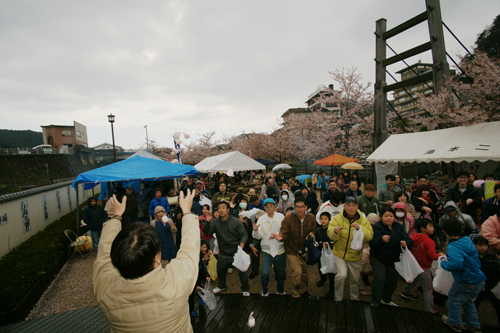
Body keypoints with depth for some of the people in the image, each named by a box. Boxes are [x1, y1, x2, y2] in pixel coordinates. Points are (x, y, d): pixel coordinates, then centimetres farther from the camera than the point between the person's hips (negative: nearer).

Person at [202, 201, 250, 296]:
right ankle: (222, 286, 51)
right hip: (223, 253, 4)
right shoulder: (215, 222, -4)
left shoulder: (235, 221, -12)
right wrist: (208, 222, -26)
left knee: (242, 271, -1)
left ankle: (245, 289, 27)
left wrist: (242, 242, -28)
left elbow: (244, 234, -9)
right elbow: (206, 232, -11)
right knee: (220, 271, 21)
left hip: (236, 252, -3)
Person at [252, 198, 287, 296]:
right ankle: (264, 291, 21)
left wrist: (277, 235, -24)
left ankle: (281, 291, 42)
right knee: (265, 273, -8)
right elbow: (258, 236, -8)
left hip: (280, 250, 0)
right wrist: (256, 230, -28)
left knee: (280, 274, 14)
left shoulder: (281, 217, -5)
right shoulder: (261, 219, -3)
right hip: (267, 251, 0)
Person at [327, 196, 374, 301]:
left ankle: (354, 298, 43)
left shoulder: (363, 220, -5)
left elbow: (369, 237, -16)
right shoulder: (337, 218, -11)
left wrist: (360, 228, -33)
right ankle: (338, 297, 9)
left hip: (355, 255, 2)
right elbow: (331, 236, -17)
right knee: (342, 275, -16)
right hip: (340, 253, -2)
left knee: (355, 279, 16)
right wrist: (335, 231, -39)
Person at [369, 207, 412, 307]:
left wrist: (406, 243, -30)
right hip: (378, 258, -6)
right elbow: (372, 243, -27)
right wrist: (381, 239, -46)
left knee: (392, 280, 15)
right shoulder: (377, 227, -17)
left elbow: (409, 240, -7)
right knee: (380, 278, -19)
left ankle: (386, 300, 41)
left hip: (393, 260, 6)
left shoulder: (399, 227, 1)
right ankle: (375, 303, -2)